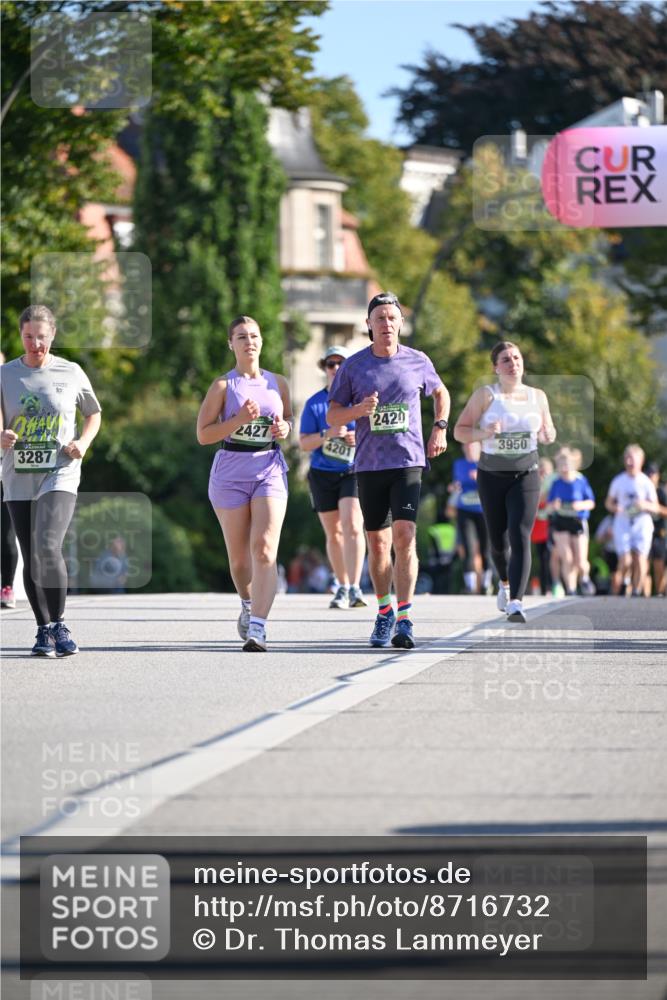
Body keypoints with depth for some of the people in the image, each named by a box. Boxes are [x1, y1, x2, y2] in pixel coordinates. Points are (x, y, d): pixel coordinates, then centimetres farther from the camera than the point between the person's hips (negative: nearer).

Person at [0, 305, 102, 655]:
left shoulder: (71, 373, 3)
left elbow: (94, 414, 17)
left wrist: (83, 442, -2)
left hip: (59, 474, -2)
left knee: (47, 548, -21)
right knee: (31, 559, 6)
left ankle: (59, 625, -6)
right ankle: (44, 630, 20)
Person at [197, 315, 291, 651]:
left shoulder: (277, 383, 8)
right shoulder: (223, 386, -1)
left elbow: (289, 418, 24)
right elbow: (203, 434, -5)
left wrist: (284, 428, 0)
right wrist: (239, 420, -17)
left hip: (270, 472, 1)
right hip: (231, 473, -1)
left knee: (265, 549, -17)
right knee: (239, 556, 7)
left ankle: (258, 627, -22)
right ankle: (248, 604, 38)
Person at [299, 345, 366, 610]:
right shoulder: (314, 403, 3)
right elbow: (304, 443, -1)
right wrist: (327, 435, -20)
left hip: (354, 472, -2)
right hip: (323, 475, 2)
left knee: (352, 525, -19)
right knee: (333, 533, 8)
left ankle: (354, 588, -23)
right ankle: (342, 588, 21)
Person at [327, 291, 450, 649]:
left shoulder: (417, 362, 4)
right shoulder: (353, 366, 2)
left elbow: (440, 392, 24)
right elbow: (332, 417, 4)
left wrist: (440, 427, 8)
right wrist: (359, 409, -15)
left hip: (408, 462, -1)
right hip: (369, 465, 1)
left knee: (404, 537, -15)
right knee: (378, 544, 7)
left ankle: (404, 620, -16)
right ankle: (384, 612, 25)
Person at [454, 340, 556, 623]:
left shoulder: (538, 396, 6)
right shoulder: (485, 395, -2)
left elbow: (547, 435, 17)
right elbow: (459, 431, -4)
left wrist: (548, 435, -7)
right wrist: (484, 433, -22)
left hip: (526, 475, 0)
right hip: (492, 476, 0)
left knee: (520, 537, -17)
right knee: (498, 541, 9)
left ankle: (515, 603, -24)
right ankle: (505, 582, 42)